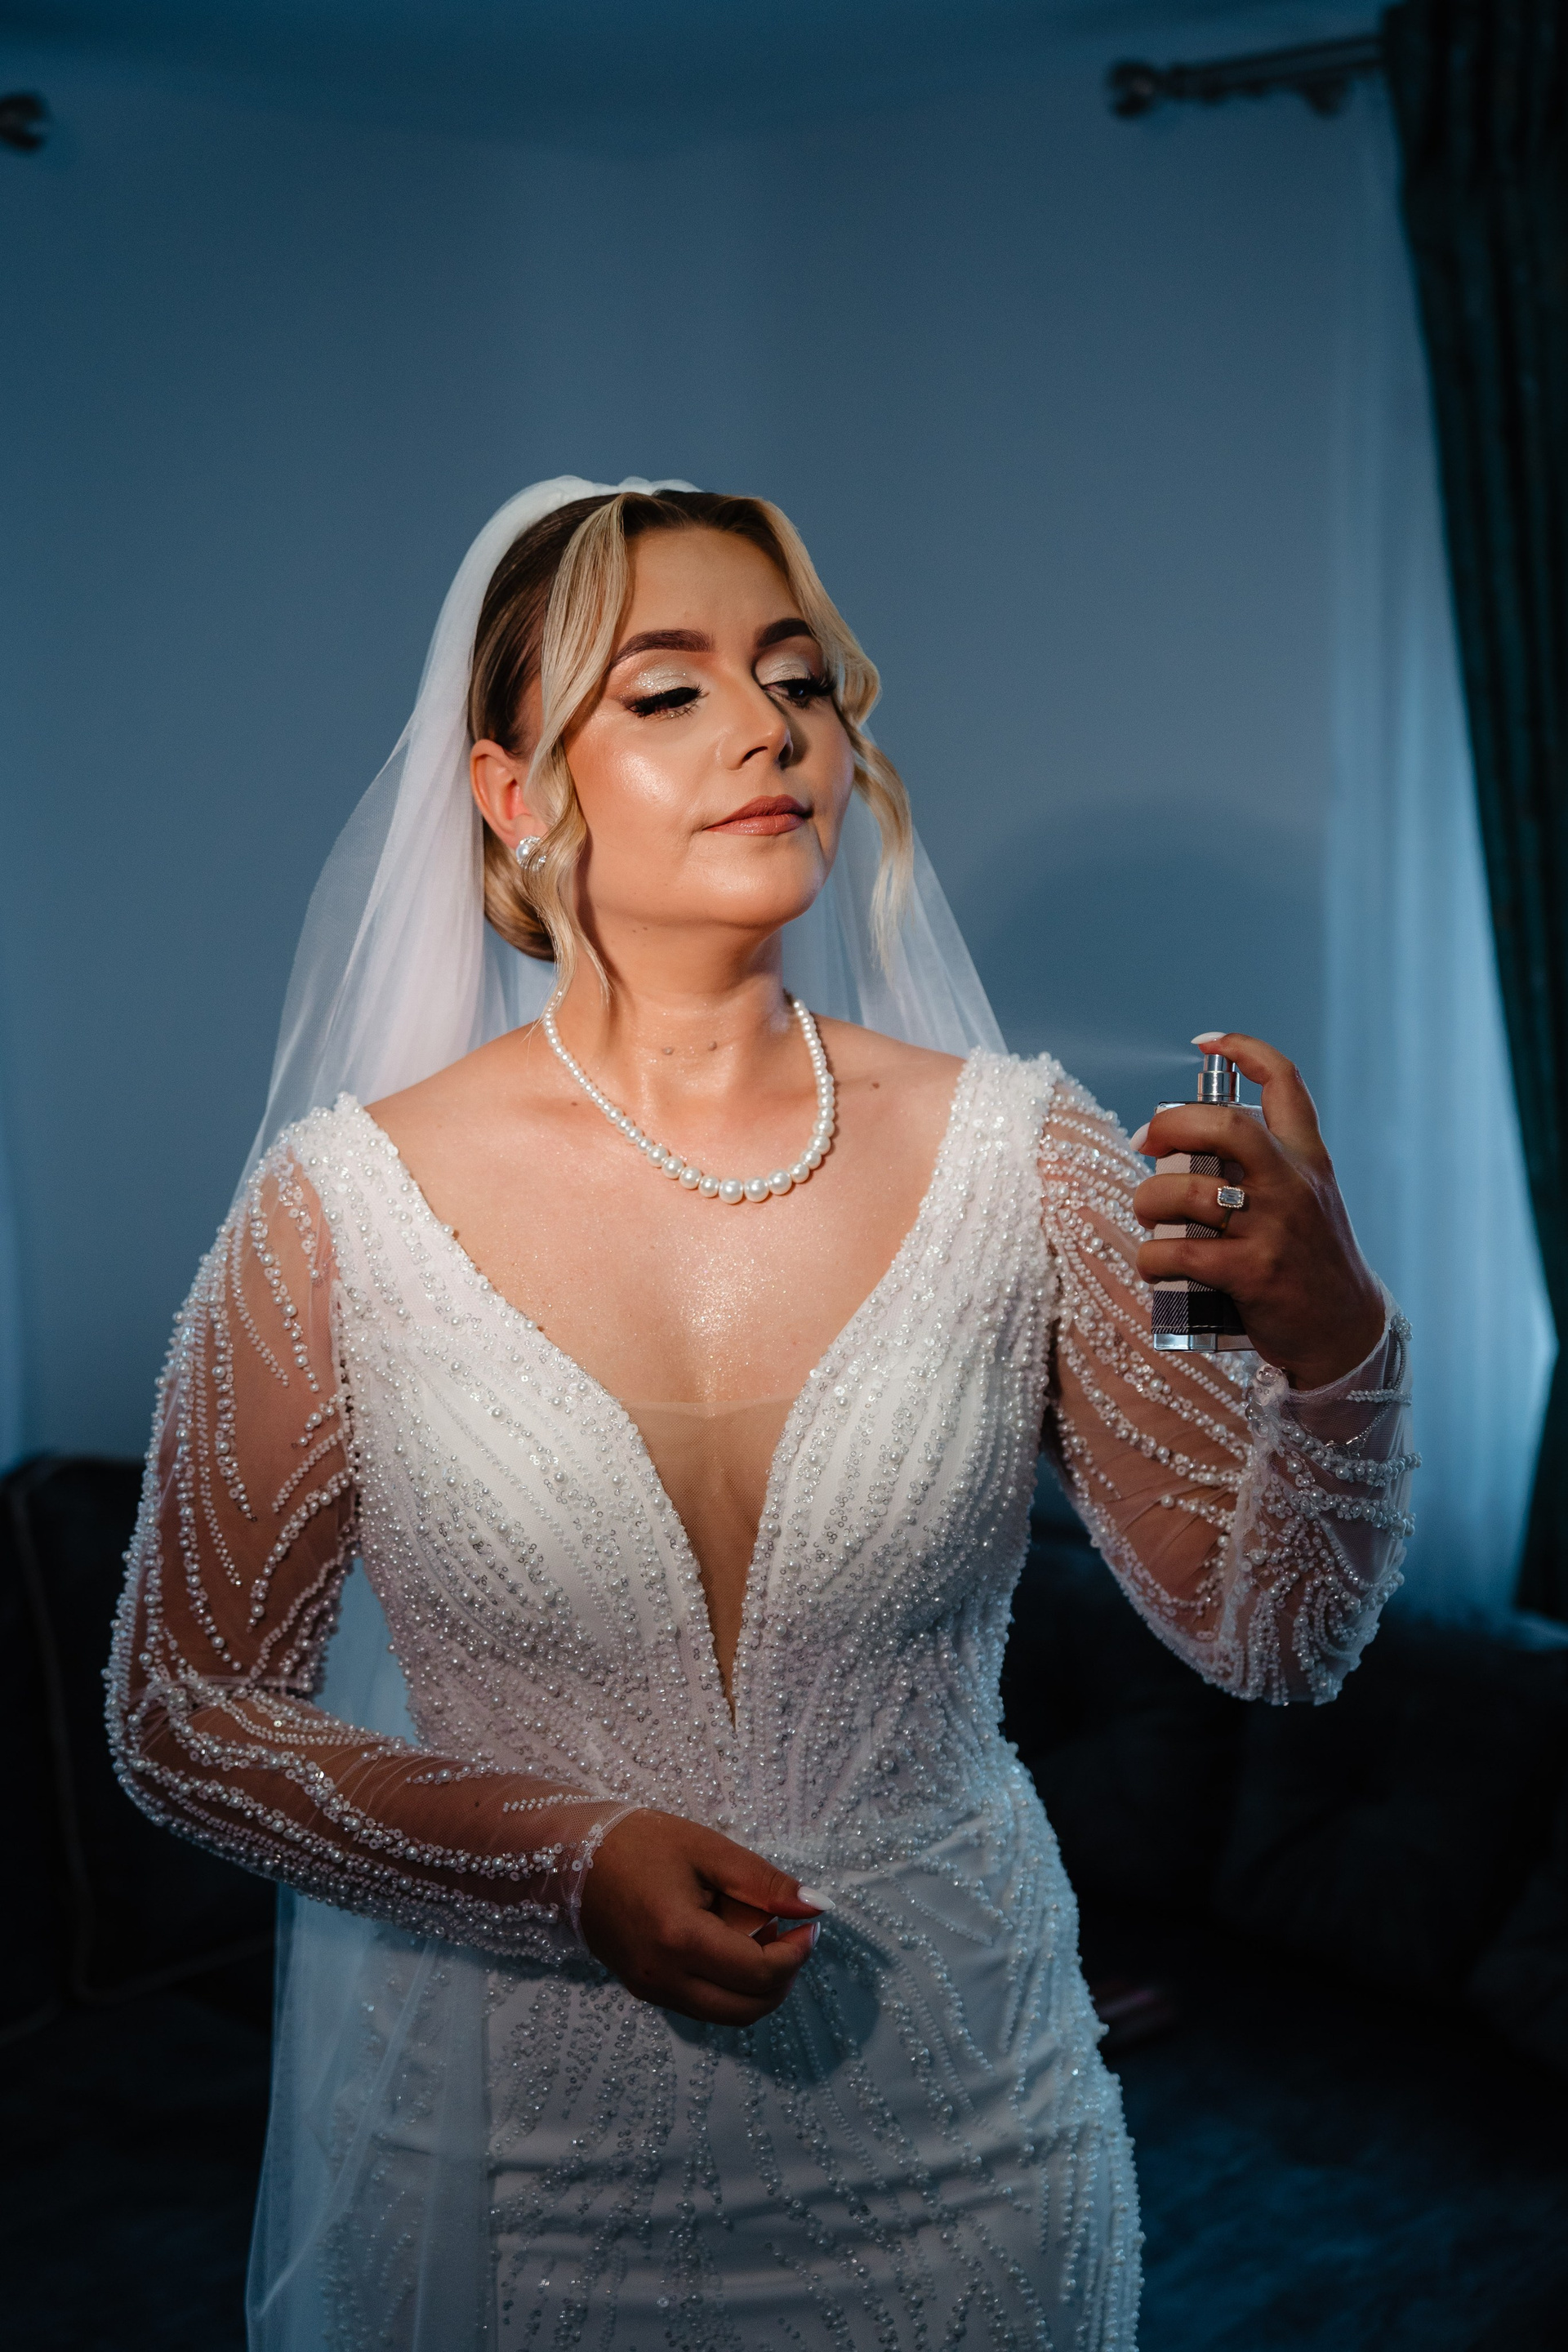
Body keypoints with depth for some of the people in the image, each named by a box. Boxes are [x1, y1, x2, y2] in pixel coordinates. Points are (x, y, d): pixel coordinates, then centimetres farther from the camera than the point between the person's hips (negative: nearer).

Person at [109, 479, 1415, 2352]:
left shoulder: (1018, 1158, -9)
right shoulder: (349, 1206, -13)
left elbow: (1273, 1635, -5)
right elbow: (184, 1709, -5)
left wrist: (1329, 1337, -24)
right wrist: (573, 1866, -18)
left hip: (950, 2142, 2)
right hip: (511, 2166, -1)